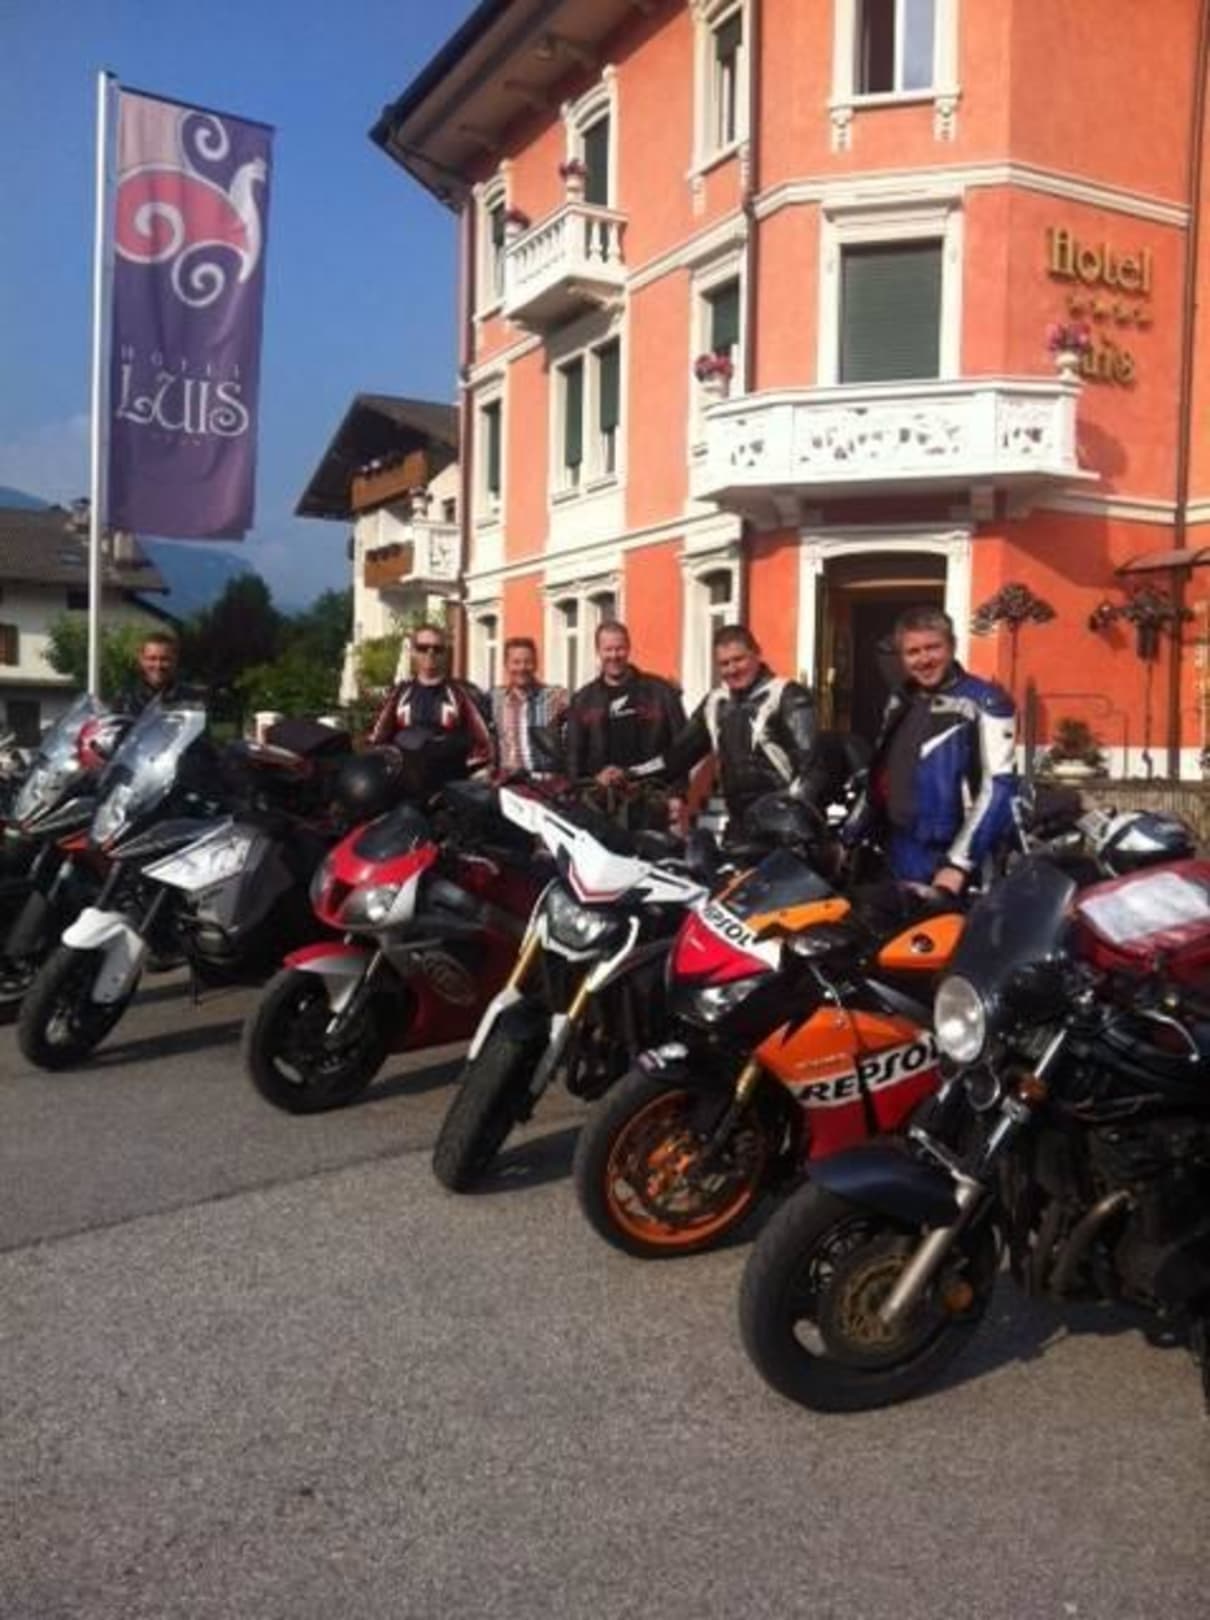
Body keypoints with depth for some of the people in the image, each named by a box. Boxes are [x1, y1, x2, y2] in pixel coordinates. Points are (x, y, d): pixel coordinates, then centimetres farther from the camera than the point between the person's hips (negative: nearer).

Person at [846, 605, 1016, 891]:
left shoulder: (983, 701, -9)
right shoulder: (899, 702, 13)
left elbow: (997, 787, -17)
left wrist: (958, 863, -22)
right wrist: (849, 838, 19)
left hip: (951, 861, -7)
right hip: (901, 861, 7)